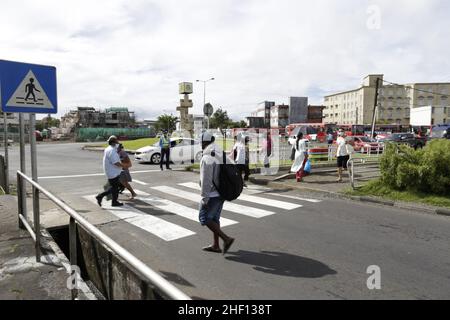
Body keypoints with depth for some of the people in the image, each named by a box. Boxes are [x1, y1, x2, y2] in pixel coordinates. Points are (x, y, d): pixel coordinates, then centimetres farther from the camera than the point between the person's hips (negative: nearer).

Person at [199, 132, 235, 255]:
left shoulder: (207, 158, -20)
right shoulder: (221, 155, 8)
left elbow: (206, 180, -21)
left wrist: (204, 198, -16)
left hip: (212, 194, -9)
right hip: (221, 193, 9)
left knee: (205, 218, 4)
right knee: (214, 218, 18)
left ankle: (226, 238, -3)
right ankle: (215, 245, 25)